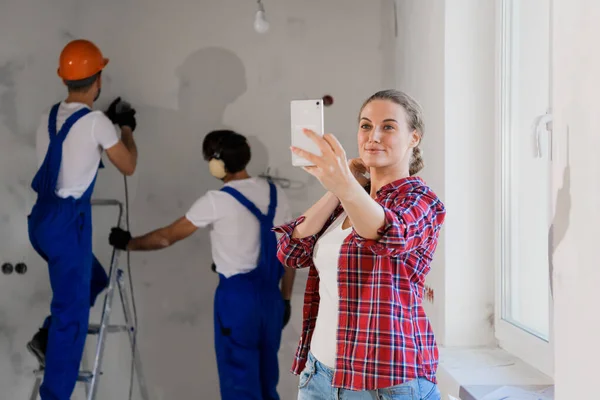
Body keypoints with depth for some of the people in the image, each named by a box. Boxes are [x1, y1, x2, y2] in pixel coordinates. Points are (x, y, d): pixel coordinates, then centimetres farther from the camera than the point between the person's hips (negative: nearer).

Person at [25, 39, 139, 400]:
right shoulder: (95, 122, -12)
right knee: (72, 312, 1)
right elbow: (128, 166, 0)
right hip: (66, 223, -8)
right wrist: (127, 130, 15)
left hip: (42, 219, 8)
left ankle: (47, 336, 16)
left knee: (94, 278, 26)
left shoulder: (51, 117, 9)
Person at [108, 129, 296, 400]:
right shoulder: (275, 194, 5)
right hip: (270, 294, 6)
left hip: (237, 295, -6)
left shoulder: (217, 201, -11)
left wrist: (129, 243, 13)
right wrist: (285, 298, 18)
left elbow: (167, 237, -3)